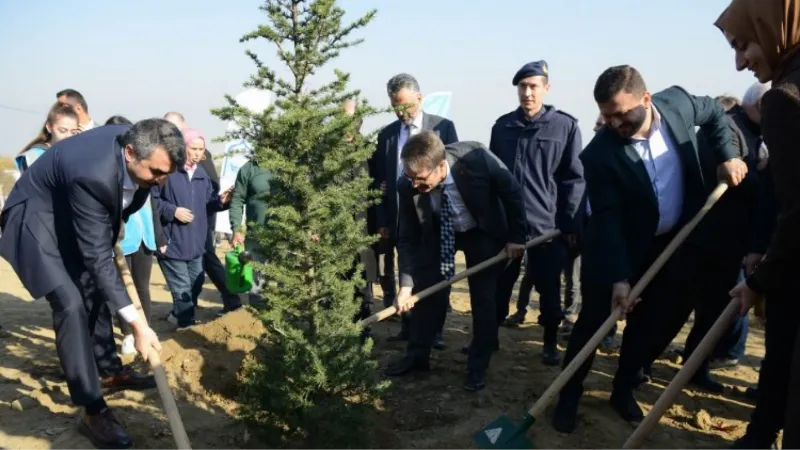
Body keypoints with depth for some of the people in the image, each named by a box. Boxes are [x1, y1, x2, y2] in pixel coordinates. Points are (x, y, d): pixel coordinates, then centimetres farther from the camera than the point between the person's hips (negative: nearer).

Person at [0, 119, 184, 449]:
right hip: (36, 220, -8)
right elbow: (97, 256, -35)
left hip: (71, 214, 9)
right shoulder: (92, 174, -41)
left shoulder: (134, 142, -18)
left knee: (95, 288, 15)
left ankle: (109, 370, 34)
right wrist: (137, 324, -36)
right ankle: (93, 411, -11)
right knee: (71, 303, -17)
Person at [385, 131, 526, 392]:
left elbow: (512, 192, -18)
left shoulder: (476, 158, -36)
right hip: (438, 234, 2)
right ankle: (417, 355, 20)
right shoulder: (407, 186, -28)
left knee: (483, 298, -1)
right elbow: (408, 238, -17)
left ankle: (477, 367, 13)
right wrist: (406, 284, -24)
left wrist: (516, 237, -14)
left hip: (484, 233, -2)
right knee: (428, 291, 3)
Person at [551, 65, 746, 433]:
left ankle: (624, 388, 25)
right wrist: (619, 277, -30)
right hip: (619, 246, -4)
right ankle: (568, 397, 13)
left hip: (671, 242, 5)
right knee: (595, 320, -1)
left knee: (660, 318, 9)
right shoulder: (599, 154, -26)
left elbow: (714, 112, 10)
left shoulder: (676, 103, -14)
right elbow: (606, 220, -26)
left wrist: (726, 156, 0)